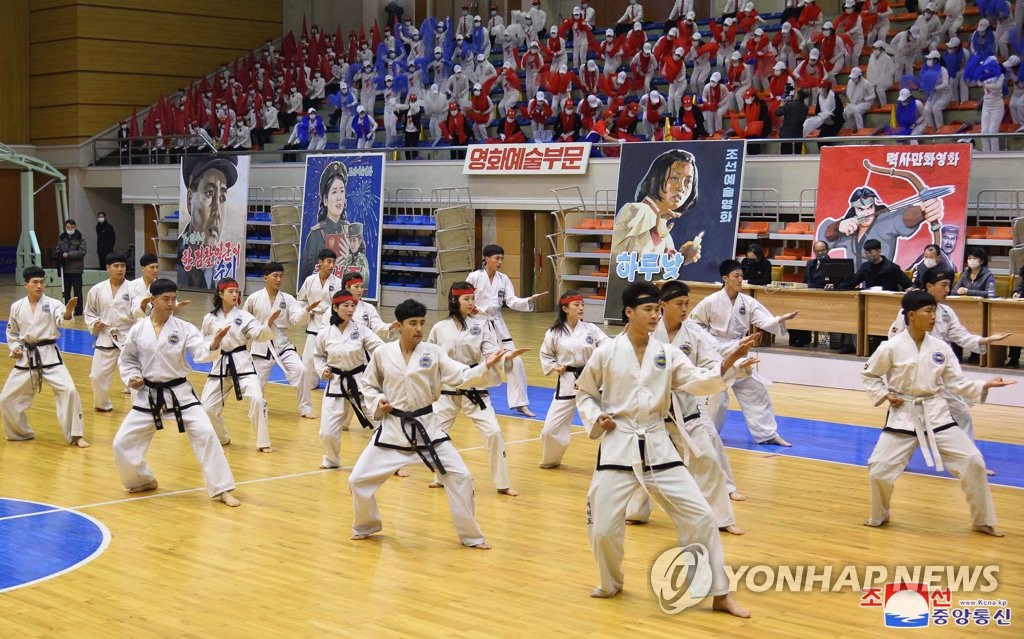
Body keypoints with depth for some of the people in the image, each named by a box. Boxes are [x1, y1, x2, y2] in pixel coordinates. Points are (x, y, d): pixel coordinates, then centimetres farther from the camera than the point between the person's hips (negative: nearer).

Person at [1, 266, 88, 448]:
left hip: (49, 356, -3)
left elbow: (62, 318, -29)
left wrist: (68, 311, -51)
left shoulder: (52, 303, -7)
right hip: (26, 358, 3)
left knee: (68, 390, -18)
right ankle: (21, 432, 31)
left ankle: (76, 435, -6)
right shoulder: (17, 307, 2)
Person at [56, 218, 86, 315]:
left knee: (77, 290, 0)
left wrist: (68, 255, -17)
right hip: (65, 269, 4)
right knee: (66, 290, 10)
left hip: (76, 269, -4)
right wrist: (59, 256, -9)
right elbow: (58, 251, 14)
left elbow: (82, 252, -13)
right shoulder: (61, 238, 7)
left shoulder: (80, 238, -5)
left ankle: (78, 310, 5)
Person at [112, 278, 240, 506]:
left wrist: (214, 345, -40)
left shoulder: (184, 328, -7)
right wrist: (132, 378, -6)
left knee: (205, 434, -17)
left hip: (179, 392, -2)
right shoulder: (138, 330, -3)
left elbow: (200, 353, -19)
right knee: (122, 442, 1)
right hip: (148, 395, 2)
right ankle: (144, 480, 29)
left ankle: (222, 489, -7)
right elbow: (127, 359, 12)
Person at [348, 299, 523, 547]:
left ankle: (471, 535, 12)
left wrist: (486, 366, -28)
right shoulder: (382, 354, -3)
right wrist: (376, 403, -8)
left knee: (460, 477, -6)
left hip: (426, 426, 0)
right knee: (358, 479, -2)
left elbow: (461, 376, -12)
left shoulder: (433, 352, -4)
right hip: (393, 427, 0)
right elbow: (368, 384, 11)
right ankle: (365, 526, 27)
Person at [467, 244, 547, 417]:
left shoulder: (503, 279, 2)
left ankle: (520, 403, 4)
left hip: (497, 324, 4)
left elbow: (512, 301, -7)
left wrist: (530, 300, -22)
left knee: (515, 362, -3)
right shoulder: (474, 277, -10)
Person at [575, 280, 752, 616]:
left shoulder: (667, 353, 2)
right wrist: (595, 419, -8)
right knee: (603, 526, 0)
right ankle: (611, 583, 31)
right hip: (618, 446, -2)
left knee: (699, 515, -4)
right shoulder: (606, 353, -4)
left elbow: (698, 382, -8)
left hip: (658, 446, 2)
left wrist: (727, 364, -23)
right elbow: (584, 393, 9)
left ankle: (720, 594, 7)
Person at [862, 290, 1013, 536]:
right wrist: (884, 395, -9)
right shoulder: (892, 347, -10)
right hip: (903, 416, -2)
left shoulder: (941, 348, -1)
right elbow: (868, 374, 4)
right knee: (879, 468, -8)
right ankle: (879, 515, 23)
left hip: (936, 415, 2)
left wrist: (985, 386, -11)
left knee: (972, 460, -6)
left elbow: (957, 383, 3)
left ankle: (982, 521, 11)